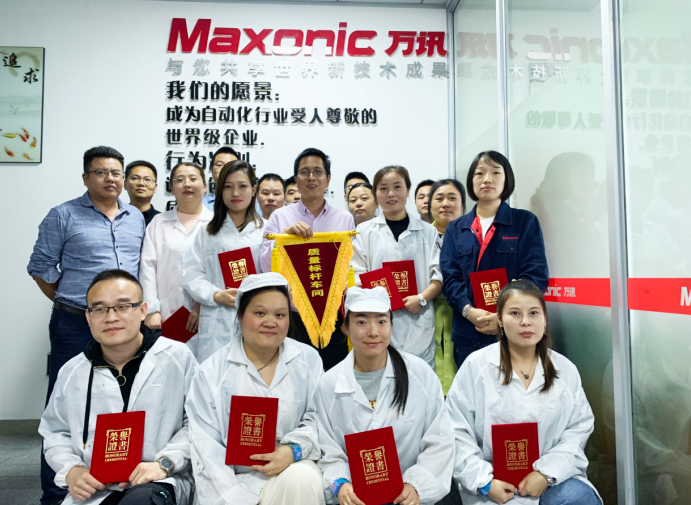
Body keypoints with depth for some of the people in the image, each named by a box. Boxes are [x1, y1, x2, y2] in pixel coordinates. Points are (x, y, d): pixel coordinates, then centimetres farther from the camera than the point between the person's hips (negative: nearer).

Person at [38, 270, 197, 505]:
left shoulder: (178, 357, -4)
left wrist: (164, 463, -16)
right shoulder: (72, 372, 7)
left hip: (156, 484, -5)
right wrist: (71, 471, -2)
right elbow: (55, 433, 17)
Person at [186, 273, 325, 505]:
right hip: (235, 478, -1)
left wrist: (293, 448, -16)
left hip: (293, 468, 2)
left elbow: (319, 419, 3)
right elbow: (206, 447, -3)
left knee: (302, 478, -31)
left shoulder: (308, 361, 6)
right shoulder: (212, 371, 2)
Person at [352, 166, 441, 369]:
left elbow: (439, 275, 7)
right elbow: (358, 277, 5)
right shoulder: (365, 231, 9)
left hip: (418, 323, 1)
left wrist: (422, 298, -10)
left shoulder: (427, 232, 10)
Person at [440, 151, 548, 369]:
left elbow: (536, 275, -4)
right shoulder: (455, 229, 11)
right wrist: (469, 311, -16)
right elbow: (450, 277, 2)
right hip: (467, 334, 2)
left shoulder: (526, 222, 5)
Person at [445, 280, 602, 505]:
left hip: (553, 478, 2)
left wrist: (547, 473, -11)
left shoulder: (565, 369, 7)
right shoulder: (476, 365, -3)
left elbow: (580, 426, 2)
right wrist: (484, 482, -13)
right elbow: (457, 432, -5)